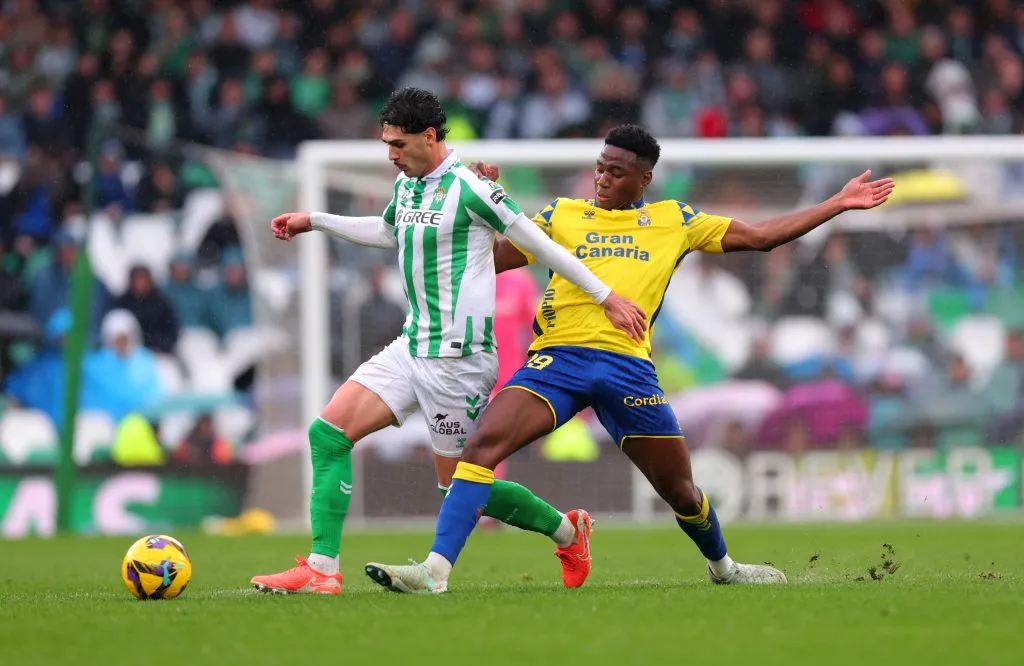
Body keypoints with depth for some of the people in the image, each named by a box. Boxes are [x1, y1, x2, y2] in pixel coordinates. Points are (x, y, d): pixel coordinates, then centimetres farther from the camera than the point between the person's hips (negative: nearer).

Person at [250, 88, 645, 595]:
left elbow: (541, 246, -11)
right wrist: (314, 221, 33)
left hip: (457, 357, -8)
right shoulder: (407, 184, 11)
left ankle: (566, 531, 19)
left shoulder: (468, 188, -15)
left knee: (459, 484, -2)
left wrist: (606, 298, -8)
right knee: (328, 432, -4)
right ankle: (322, 569, -4)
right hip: (412, 345, 8)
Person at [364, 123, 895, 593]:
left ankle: (723, 566, 39)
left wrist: (838, 204, 20)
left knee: (681, 489, 8)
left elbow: (760, 237, 20)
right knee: (483, 443, -23)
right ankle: (435, 571, -27)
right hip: (557, 358, 0)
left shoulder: (674, 221, 16)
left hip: (628, 364, 0)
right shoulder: (562, 215, 17)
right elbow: (491, 258, 20)